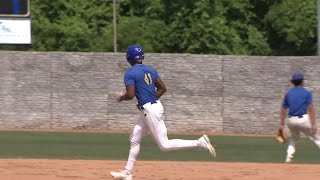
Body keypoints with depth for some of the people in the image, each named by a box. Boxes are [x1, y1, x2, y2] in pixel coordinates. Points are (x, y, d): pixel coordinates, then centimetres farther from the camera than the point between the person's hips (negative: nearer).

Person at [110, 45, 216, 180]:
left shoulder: (130, 73, -12)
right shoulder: (150, 70, 11)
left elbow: (130, 95, -20)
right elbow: (163, 88, 12)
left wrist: (121, 98, 1)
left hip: (150, 110, -10)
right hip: (155, 106, 10)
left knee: (164, 145, -7)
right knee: (134, 139, 18)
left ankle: (199, 143, -15)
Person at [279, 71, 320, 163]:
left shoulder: (288, 94, 11)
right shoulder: (306, 93, -2)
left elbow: (283, 110, 10)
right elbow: (311, 109, -10)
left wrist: (281, 124, 13)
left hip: (291, 121, 4)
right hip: (304, 120, -4)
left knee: (293, 139, 26)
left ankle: (289, 156, 7)